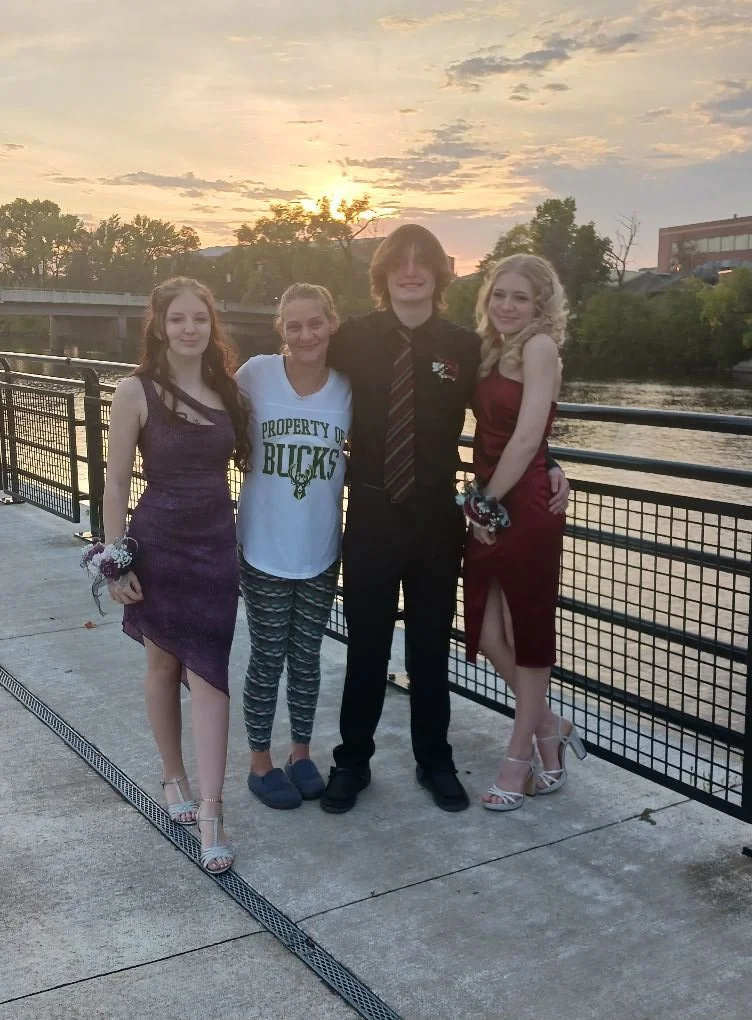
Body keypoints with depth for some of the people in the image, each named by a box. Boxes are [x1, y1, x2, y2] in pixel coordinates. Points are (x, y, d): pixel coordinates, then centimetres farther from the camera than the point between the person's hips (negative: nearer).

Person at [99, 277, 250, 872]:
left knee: (208, 674, -2)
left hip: (217, 545, 2)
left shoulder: (227, 388, 4)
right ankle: (174, 778, 33)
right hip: (158, 546, -2)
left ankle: (210, 812, 1)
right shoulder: (137, 392, -7)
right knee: (164, 666, 13)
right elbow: (116, 482, -6)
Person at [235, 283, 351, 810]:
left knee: (306, 656, 14)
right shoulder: (256, 374, -11)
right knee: (268, 658, 8)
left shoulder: (348, 389, -5)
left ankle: (301, 754, 32)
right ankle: (261, 762, 26)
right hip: (263, 548, -2)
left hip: (321, 551, 2)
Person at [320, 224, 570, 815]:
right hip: (371, 514, 0)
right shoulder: (354, 339, -3)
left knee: (431, 643, 13)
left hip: (436, 516, 1)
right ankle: (352, 761, 25)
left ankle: (435, 761, 29)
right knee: (366, 643, 10)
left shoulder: (464, 347, -2)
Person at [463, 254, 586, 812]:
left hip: (525, 508, -7)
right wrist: (481, 503, -3)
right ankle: (551, 729, 30)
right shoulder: (490, 352, 13)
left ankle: (521, 758, 21)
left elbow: (527, 437, -16)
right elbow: (489, 433, 9)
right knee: (488, 632, 10)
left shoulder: (539, 347, -10)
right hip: (488, 506, 7)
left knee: (528, 630, 6)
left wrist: (490, 501, -11)